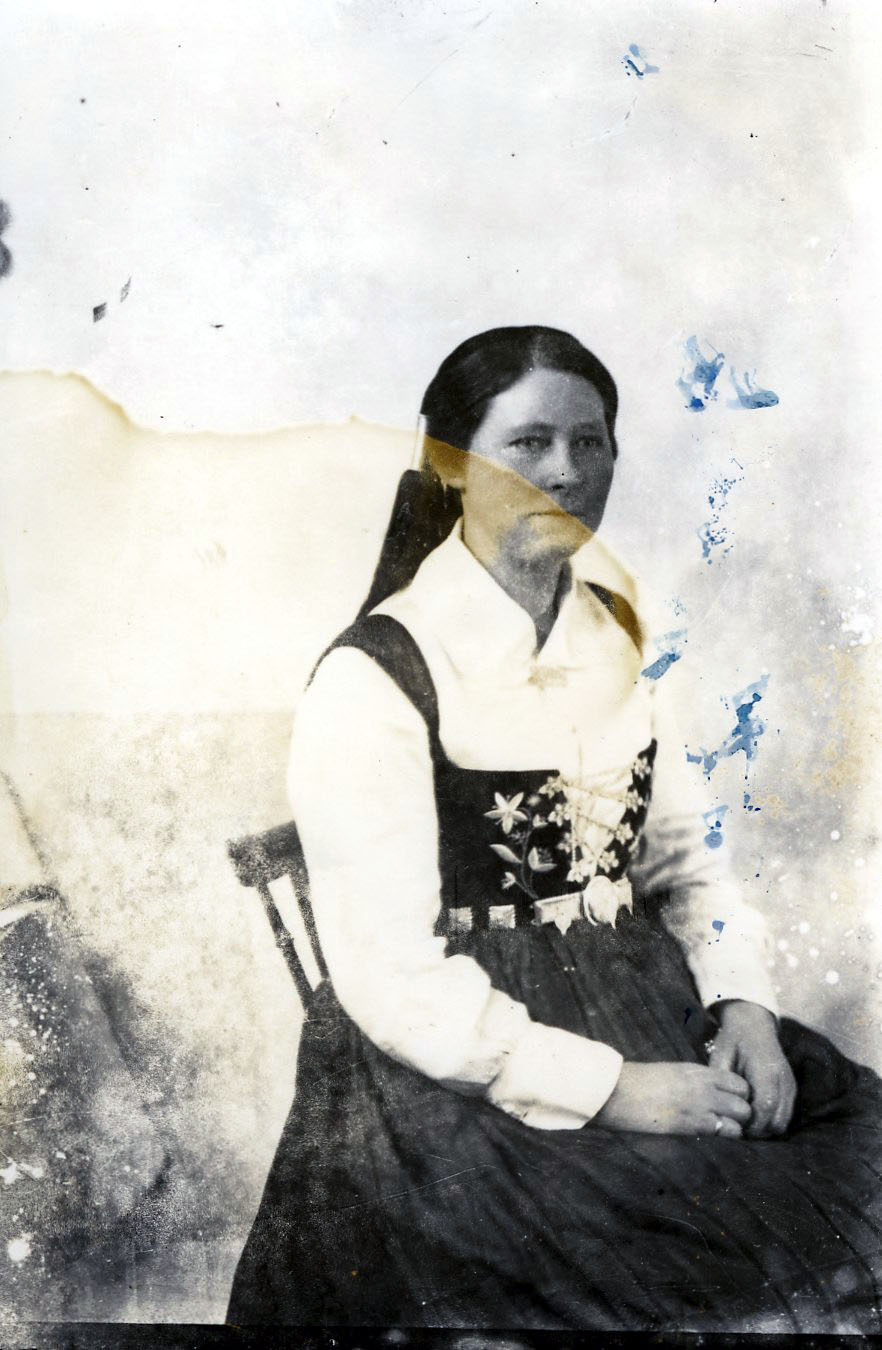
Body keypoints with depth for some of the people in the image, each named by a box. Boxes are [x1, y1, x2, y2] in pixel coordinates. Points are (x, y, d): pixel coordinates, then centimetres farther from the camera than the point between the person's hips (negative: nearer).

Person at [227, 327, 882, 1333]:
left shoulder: (614, 637, 9)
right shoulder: (374, 679, -12)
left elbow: (677, 852, 14)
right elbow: (392, 976, -15)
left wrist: (741, 1001, -4)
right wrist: (606, 1087, -18)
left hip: (641, 1009, 7)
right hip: (461, 1063, -6)